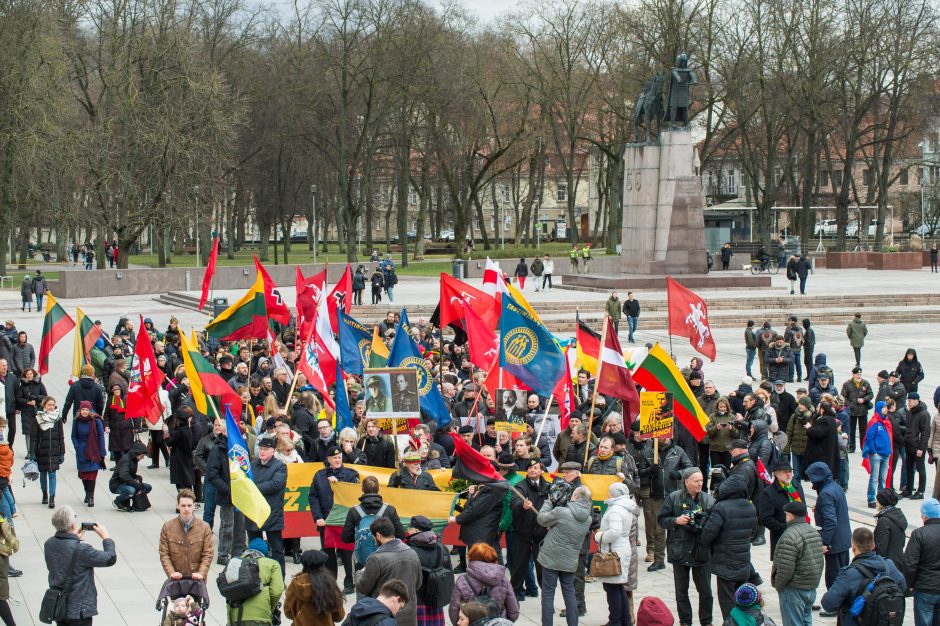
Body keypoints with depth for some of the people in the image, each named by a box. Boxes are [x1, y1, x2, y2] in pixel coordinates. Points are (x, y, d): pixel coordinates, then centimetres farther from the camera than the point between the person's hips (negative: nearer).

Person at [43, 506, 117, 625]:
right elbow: (110, 558, -17)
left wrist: (76, 538, 11)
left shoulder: (49, 544, -6)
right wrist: (106, 537, -4)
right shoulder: (81, 550, -27)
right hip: (78, 609, -7)